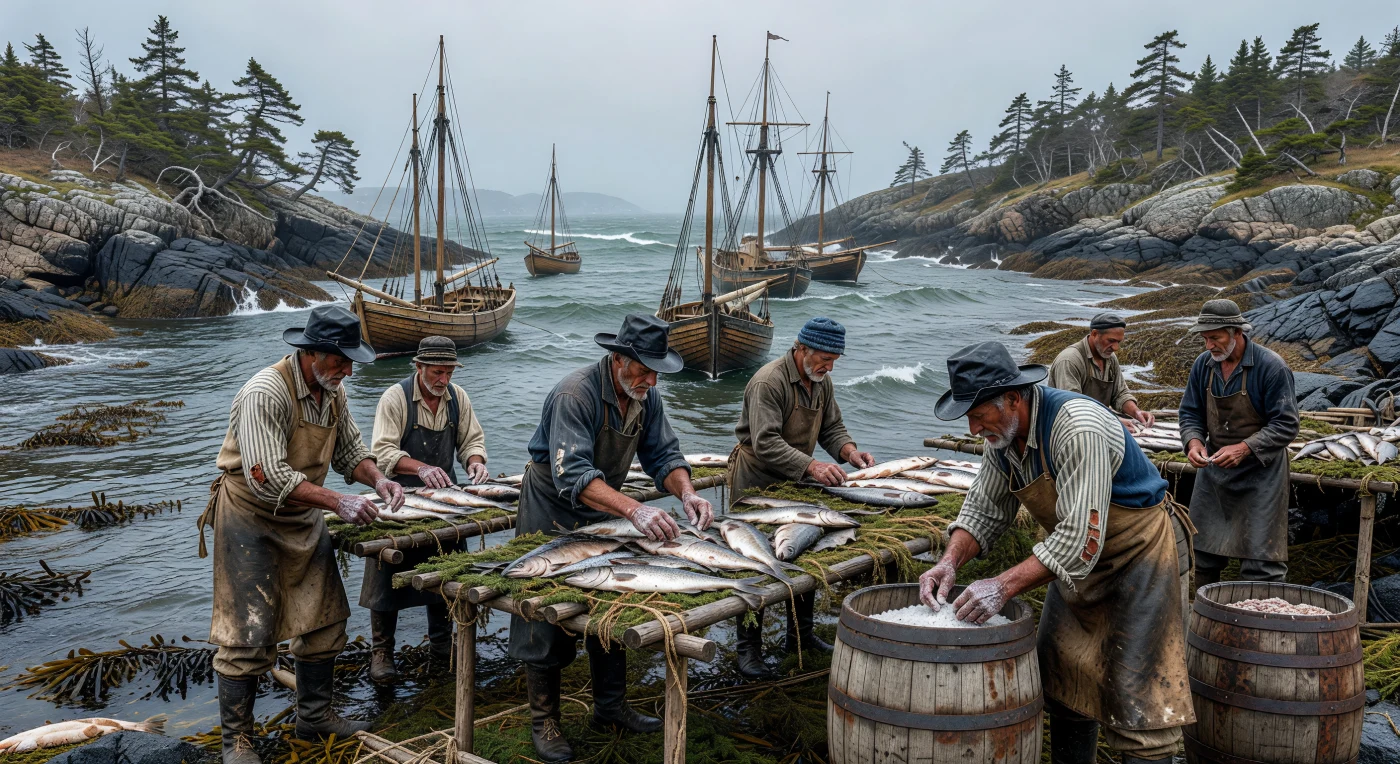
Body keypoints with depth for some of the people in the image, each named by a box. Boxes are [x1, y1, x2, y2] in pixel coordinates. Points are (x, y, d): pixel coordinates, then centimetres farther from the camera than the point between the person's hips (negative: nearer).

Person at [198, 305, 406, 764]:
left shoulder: (333, 391, 1)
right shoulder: (266, 392, -26)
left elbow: (350, 450, 11)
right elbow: (268, 477, -32)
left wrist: (377, 479, -10)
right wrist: (337, 502, -34)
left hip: (302, 519, 8)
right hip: (251, 520, -8)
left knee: (324, 622, 12)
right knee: (248, 635, -5)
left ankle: (314, 716, 28)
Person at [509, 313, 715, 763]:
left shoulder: (645, 396, -7)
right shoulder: (575, 395, -31)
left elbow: (663, 454, -4)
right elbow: (573, 476, -41)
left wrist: (687, 493, -26)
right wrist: (635, 510, -52)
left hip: (604, 512, 7)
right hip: (553, 513, -7)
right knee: (547, 618, -1)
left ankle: (610, 706, 25)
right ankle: (543, 721, 11)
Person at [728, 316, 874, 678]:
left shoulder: (822, 381, 5)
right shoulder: (768, 382, -24)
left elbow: (831, 427, 11)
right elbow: (766, 443, -31)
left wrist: (849, 450, -10)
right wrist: (811, 466, -39)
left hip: (795, 481, 8)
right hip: (757, 481, -8)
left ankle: (800, 635, 26)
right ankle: (748, 648, 4)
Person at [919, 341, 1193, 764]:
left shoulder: (1078, 427, -32)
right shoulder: (1002, 435, -6)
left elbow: (1080, 537, -35)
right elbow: (984, 508, 2)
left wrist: (1004, 585, -38)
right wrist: (950, 561, -16)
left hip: (1140, 551, -8)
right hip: (1080, 560, 8)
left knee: (1137, 698, -7)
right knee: (1062, 681, 14)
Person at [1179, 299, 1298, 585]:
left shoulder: (1271, 367, -16)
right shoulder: (1203, 364, 0)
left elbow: (1285, 426, -16)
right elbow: (1190, 412, 7)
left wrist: (1244, 448, -28)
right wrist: (1194, 441, -14)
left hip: (1259, 473, -5)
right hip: (1213, 468, 6)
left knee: (1259, 562, -7)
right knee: (1202, 553, 11)